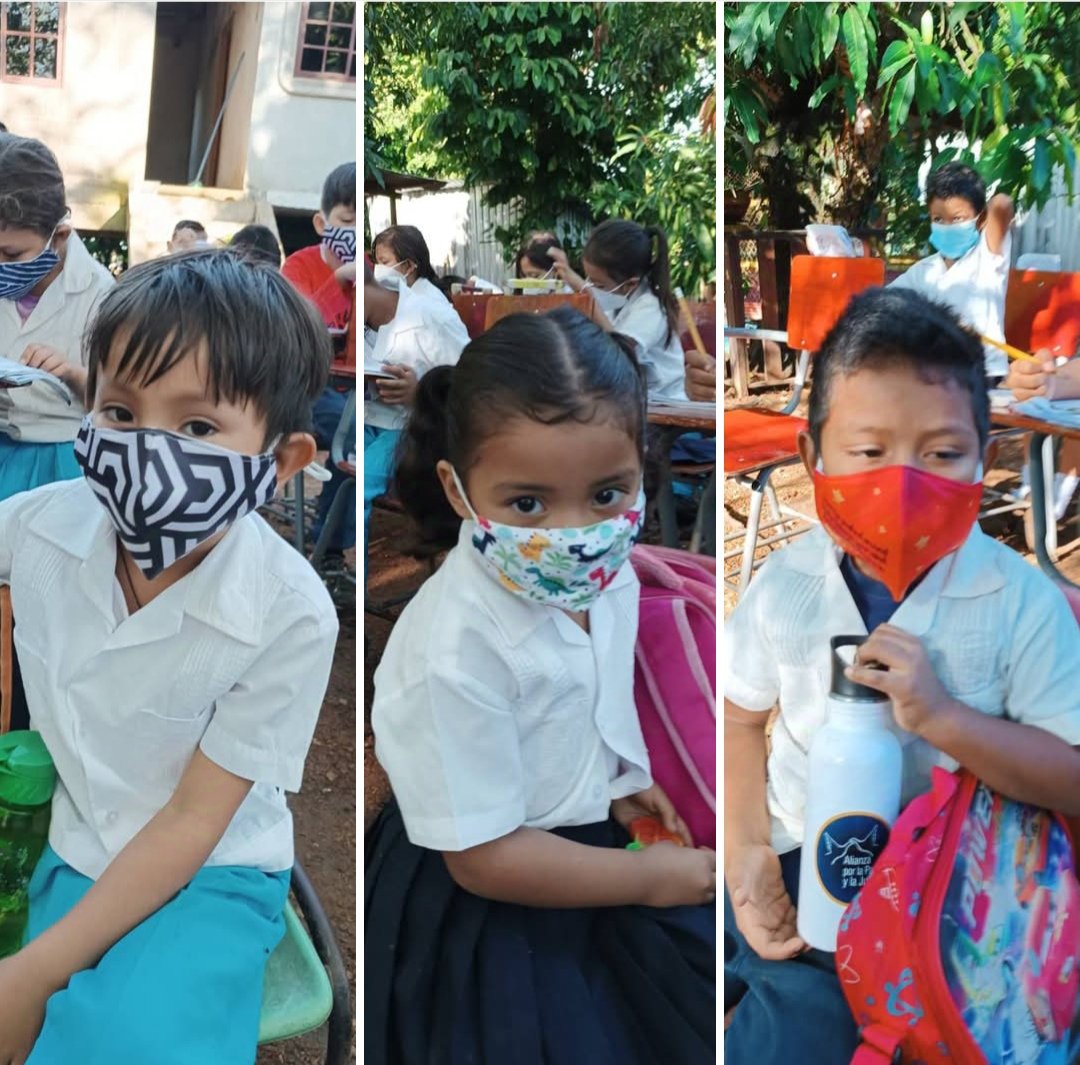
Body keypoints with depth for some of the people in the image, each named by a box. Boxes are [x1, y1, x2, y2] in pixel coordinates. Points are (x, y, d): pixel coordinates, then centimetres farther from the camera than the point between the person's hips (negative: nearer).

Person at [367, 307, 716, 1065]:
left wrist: (622, 779, 0)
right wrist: (650, 879, -17)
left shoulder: (608, 573, -12)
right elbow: (485, 858, -26)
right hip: (483, 913, -7)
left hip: (582, 835, 7)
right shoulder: (455, 647, -34)